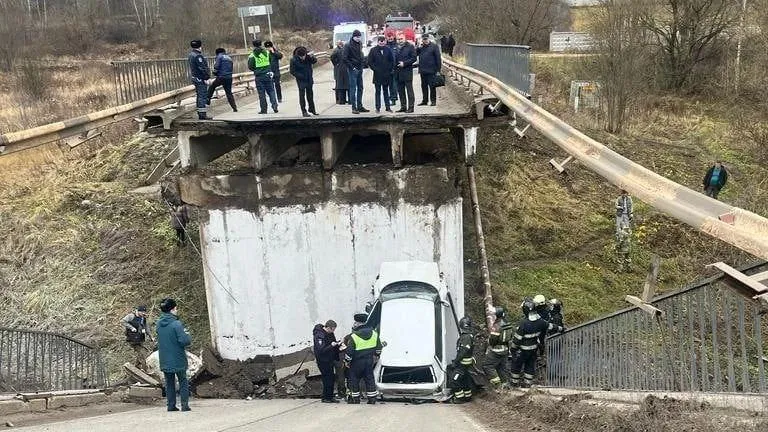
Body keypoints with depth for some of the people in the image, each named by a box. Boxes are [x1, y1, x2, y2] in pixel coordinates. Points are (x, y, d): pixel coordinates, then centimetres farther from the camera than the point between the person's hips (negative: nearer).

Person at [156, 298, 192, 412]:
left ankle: (171, 405, 13)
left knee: (169, 383, 14)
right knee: (183, 382, 8)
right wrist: (187, 335, 0)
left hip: (164, 360, 5)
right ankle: (184, 404, 4)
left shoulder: (159, 324, 2)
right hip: (178, 360, -5)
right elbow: (184, 341, -22)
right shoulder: (176, 324, -19)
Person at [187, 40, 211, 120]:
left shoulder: (190, 55, 14)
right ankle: (203, 114, -10)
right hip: (200, 78, -10)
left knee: (199, 96, 15)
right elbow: (202, 68, -21)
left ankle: (200, 114, 19)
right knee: (203, 96, -9)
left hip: (194, 77, 10)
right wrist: (206, 78, -19)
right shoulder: (197, 56, -18)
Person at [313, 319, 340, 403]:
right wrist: (331, 345, -30)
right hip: (323, 361, -9)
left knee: (331, 378, 12)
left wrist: (337, 344, 1)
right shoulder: (319, 335, -22)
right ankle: (326, 398, 3)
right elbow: (321, 350, -27)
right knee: (328, 378, -7)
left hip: (329, 360, 9)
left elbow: (333, 342, 22)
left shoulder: (330, 333, 6)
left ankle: (330, 397, 21)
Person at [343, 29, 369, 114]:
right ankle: (354, 108, -4)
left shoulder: (359, 45, 13)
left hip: (360, 69, 7)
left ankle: (360, 106, 15)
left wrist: (363, 64, 10)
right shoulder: (348, 46, -9)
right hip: (353, 70, -7)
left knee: (360, 88, 9)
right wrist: (352, 67, -16)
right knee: (353, 88, -5)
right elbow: (345, 59, -13)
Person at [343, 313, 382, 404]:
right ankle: (372, 398, 12)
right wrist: (376, 357, 24)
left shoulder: (354, 336, -19)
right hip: (369, 361, 5)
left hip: (357, 362, -5)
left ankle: (355, 398, 15)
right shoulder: (374, 333, -1)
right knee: (369, 378, 12)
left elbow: (349, 351, -16)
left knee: (354, 379, 10)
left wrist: (347, 361, -1)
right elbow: (378, 347, 10)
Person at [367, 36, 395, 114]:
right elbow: (370, 62, 1)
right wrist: (375, 69, -7)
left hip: (386, 74, 2)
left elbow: (392, 60, 11)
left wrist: (390, 69, 1)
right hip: (377, 75, -2)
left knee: (386, 91, 10)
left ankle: (388, 107, 13)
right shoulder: (373, 50, 0)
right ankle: (378, 108, 3)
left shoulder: (388, 50, 6)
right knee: (378, 91, 1)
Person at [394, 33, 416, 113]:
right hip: (398, 73, 6)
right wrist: (395, 69, 7)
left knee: (409, 90, -5)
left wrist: (404, 63, -14)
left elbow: (414, 58, -7)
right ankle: (403, 107, 16)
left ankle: (410, 107, -4)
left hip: (407, 72, -6)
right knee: (400, 91, 9)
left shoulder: (410, 47, -1)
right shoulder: (396, 48, 14)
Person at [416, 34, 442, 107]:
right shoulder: (420, 47, 10)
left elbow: (438, 58, -5)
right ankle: (425, 100, 20)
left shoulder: (434, 46, -3)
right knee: (424, 86, 11)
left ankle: (433, 100, 5)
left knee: (432, 86, -1)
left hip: (431, 71, -5)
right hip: (423, 71, 5)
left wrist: (438, 69, -10)